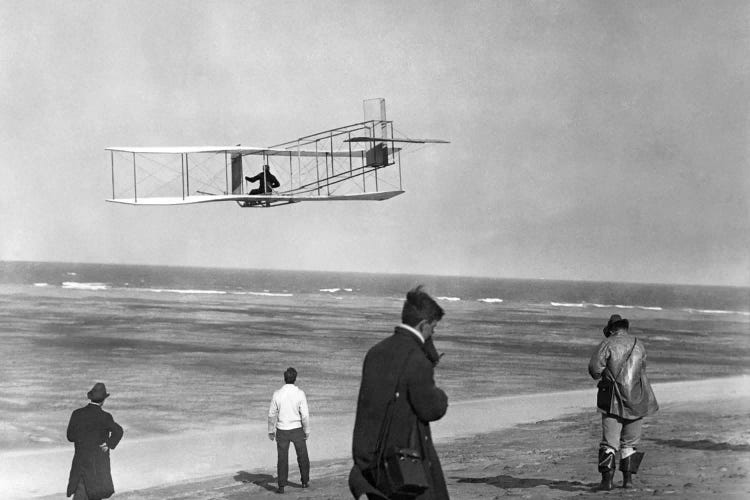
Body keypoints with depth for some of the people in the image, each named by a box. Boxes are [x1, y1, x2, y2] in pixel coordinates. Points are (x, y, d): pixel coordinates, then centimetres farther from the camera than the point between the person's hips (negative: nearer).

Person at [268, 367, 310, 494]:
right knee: (302, 456, 17)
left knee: (282, 459, 7)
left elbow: (272, 414, -2)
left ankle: (281, 486, 4)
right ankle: (305, 481, 29)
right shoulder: (300, 393, -12)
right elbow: (305, 414, -11)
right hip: (297, 429, -1)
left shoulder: (277, 394, -8)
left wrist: (271, 431, 10)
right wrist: (307, 431, 1)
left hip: (282, 431, 1)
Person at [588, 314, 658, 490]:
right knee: (629, 443, 15)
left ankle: (607, 478, -12)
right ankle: (628, 478, 11)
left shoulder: (607, 344, -4)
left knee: (609, 443, -1)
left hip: (613, 401, -3)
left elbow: (594, 367, -14)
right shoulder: (639, 346, 9)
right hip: (636, 401, 3)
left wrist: (600, 376, 6)